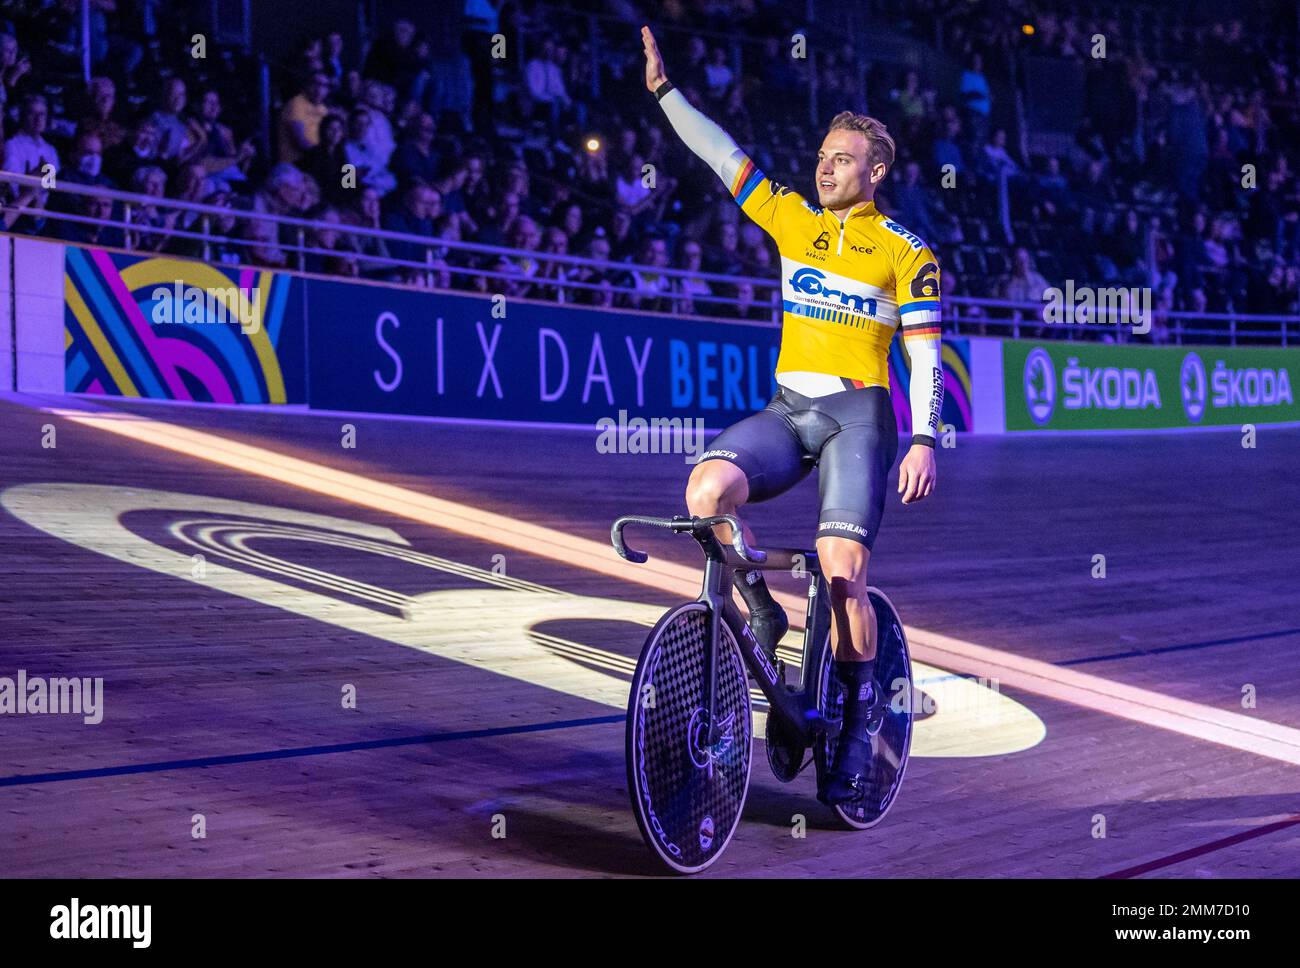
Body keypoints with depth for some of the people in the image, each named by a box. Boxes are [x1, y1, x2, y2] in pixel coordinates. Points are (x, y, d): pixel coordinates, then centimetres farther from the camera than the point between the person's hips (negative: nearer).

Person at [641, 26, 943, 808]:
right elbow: (725, 156, 11)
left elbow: (926, 352, -3)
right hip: (787, 408, 4)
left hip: (859, 414, -4)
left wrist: (925, 439, -14)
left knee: (841, 575, -15)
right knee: (708, 488, -26)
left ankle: (861, 714, 6)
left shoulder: (906, 251, 1)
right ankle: (760, 616, -2)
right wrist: (665, 89, 5)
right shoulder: (794, 220, 12)